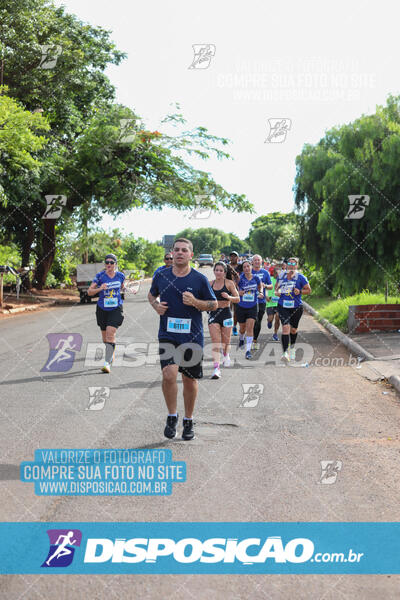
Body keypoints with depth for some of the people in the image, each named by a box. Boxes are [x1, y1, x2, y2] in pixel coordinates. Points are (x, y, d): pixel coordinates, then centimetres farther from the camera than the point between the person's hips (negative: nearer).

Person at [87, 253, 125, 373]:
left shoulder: (120, 276, 0)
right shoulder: (100, 276, -6)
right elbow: (89, 292, -9)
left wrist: (125, 289, 4)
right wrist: (100, 288, -24)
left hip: (116, 309, -1)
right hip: (102, 309, 1)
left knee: (111, 333, -17)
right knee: (105, 335, 12)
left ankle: (107, 363, -19)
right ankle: (111, 352, 43)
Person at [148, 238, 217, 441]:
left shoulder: (199, 279, -3)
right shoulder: (161, 276, 3)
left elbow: (214, 304, 3)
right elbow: (151, 295, 22)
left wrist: (195, 302, -14)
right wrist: (156, 306, 0)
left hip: (192, 336, 0)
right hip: (167, 335, 0)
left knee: (190, 380, 8)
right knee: (169, 374, -17)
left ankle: (188, 420, 26)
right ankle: (172, 416, 4)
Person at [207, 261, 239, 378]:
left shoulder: (229, 283, -3)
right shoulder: (210, 284, 7)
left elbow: (237, 299, -4)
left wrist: (229, 297, -22)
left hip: (226, 313, -1)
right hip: (213, 314, 1)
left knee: (225, 341, 12)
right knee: (215, 342, -10)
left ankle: (226, 355, 47)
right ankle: (216, 368, -15)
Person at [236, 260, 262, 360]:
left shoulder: (256, 278, -2)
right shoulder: (240, 278, -9)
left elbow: (260, 286, 18)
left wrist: (260, 292, -1)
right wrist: (238, 293, -23)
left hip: (252, 307, 0)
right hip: (241, 306, 0)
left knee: (250, 328, -12)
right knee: (242, 328, 14)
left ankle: (248, 350, -9)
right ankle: (241, 339, 49)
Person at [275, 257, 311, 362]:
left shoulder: (300, 277, -4)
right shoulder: (281, 275, 5)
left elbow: (308, 290, 0)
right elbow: (276, 286, 21)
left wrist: (300, 291, -18)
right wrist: (277, 291, -1)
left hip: (296, 307, 0)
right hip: (283, 306, 0)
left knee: (293, 329, 15)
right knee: (285, 327, -16)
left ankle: (292, 347, 44)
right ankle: (285, 352, -19)